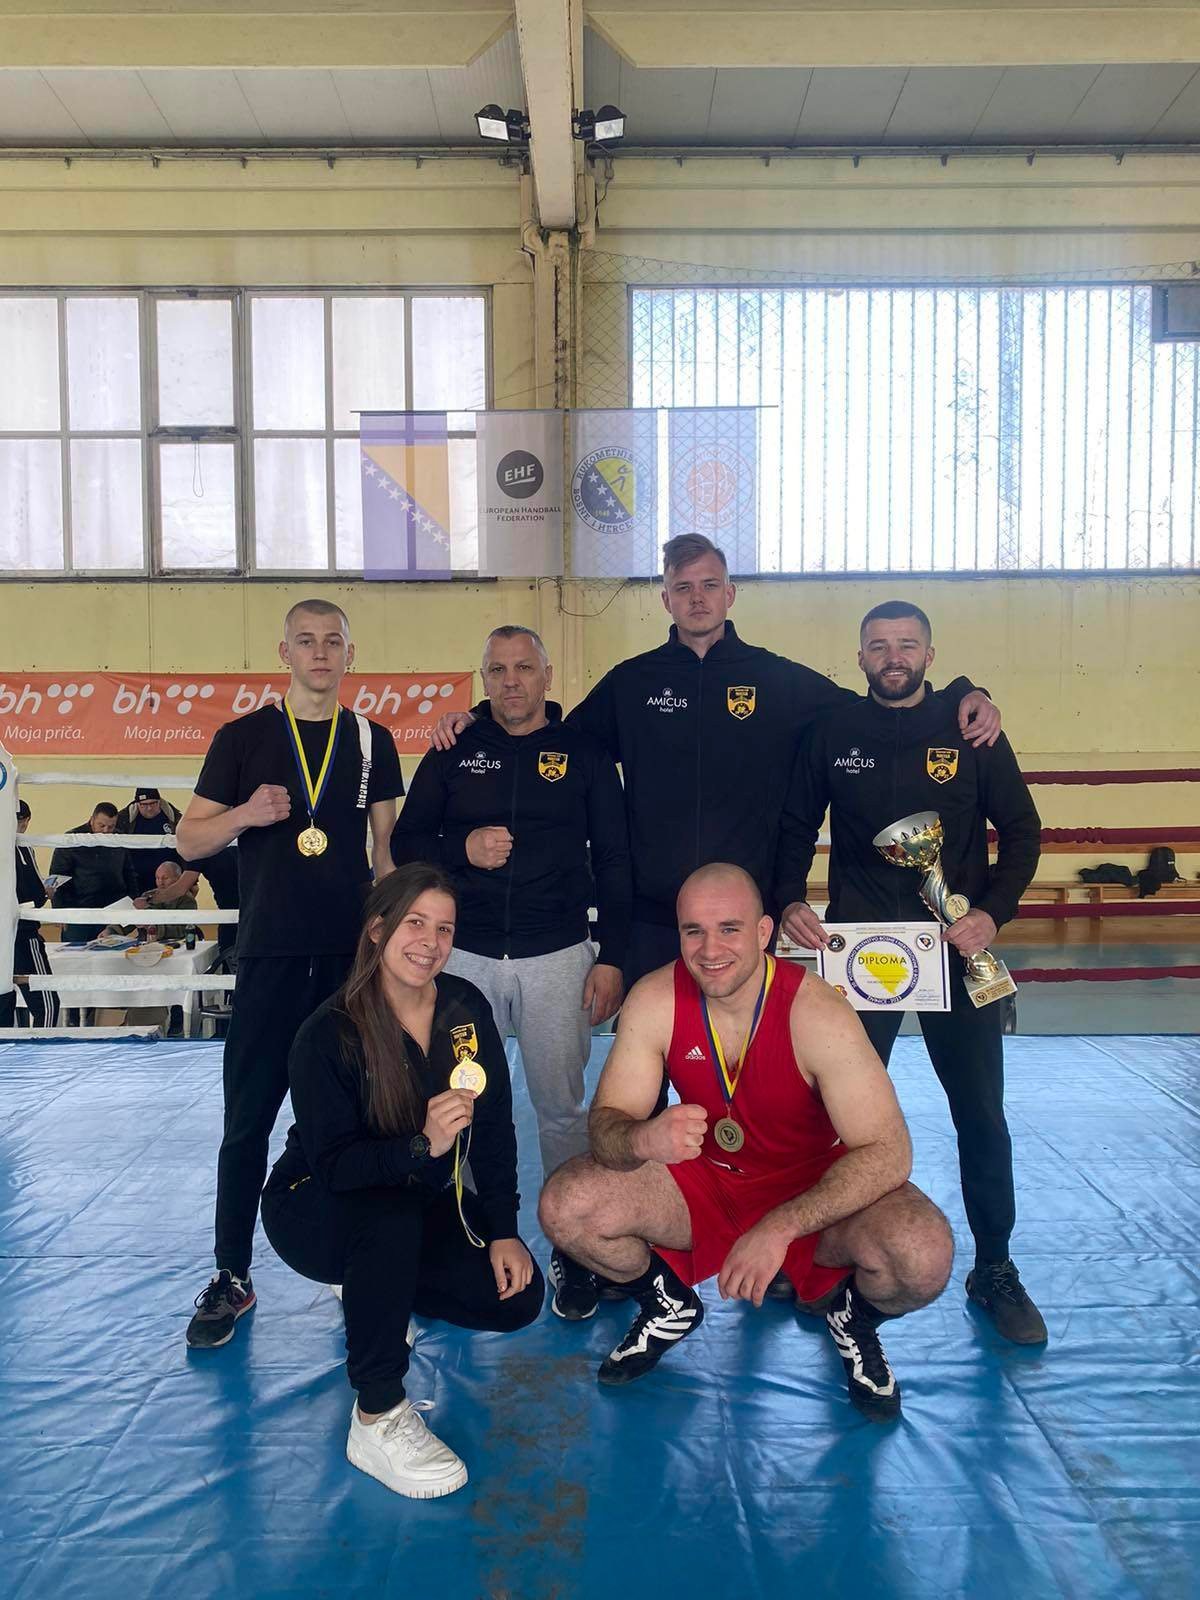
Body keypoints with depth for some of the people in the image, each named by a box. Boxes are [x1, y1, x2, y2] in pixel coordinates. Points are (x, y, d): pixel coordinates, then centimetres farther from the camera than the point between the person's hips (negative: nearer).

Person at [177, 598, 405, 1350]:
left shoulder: (373, 742, 8)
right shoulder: (243, 737, 4)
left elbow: (388, 848, 9)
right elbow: (190, 842, 3)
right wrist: (245, 814, -16)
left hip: (354, 955, 1)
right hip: (270, 956, -1)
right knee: (248, 1119, 3)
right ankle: (232, 1279, 16)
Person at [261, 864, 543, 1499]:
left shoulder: (466, 1008, -9)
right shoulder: (329, 1034, -21)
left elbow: (493, 1128, -6)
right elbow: (334, 1164, -26)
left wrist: (503, 1231, -13)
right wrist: (421, 1147, -43)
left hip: (424, 1205, 5)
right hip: (314, 1208, -5)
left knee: (517, 1296, -12)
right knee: (392, 1217, -38)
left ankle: (370, 1287, 15)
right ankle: (376, 1420, -21)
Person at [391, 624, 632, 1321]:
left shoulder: (584, 752, 4)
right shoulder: (455, 752, 8)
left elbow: (614, 863, 4)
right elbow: (405, 842, 10)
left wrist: (612, 958, -3)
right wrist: (462, 850, -11)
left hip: (558, 959, -1)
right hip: (465, 957, 2)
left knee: (563, 1108, 5)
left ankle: (573, 1251, 19)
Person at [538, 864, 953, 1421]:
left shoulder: (816, 1014, -25)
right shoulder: (655, 1000, -17)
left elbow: (888, 1152, -27)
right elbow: (604, 1121, -15)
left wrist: (781, 1227, -37)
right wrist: (641, 1139, -41)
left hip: (812, 1188, -2)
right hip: (702, 1181, 3)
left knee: (923, 1256, -31)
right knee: (564, 1206, -20)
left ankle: (853, 1318, 9)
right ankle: (668, 1305, 13)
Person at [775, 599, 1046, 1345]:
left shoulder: (970, 731, 1)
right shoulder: (832, 733, 2)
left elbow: (1022, 829, 3)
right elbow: (796, 827, 9)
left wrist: (994, 911, -11)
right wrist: (790, 901, -7)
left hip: (956, 950, 0)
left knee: (981, 1115, 6)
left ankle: (995, 1269, 24)